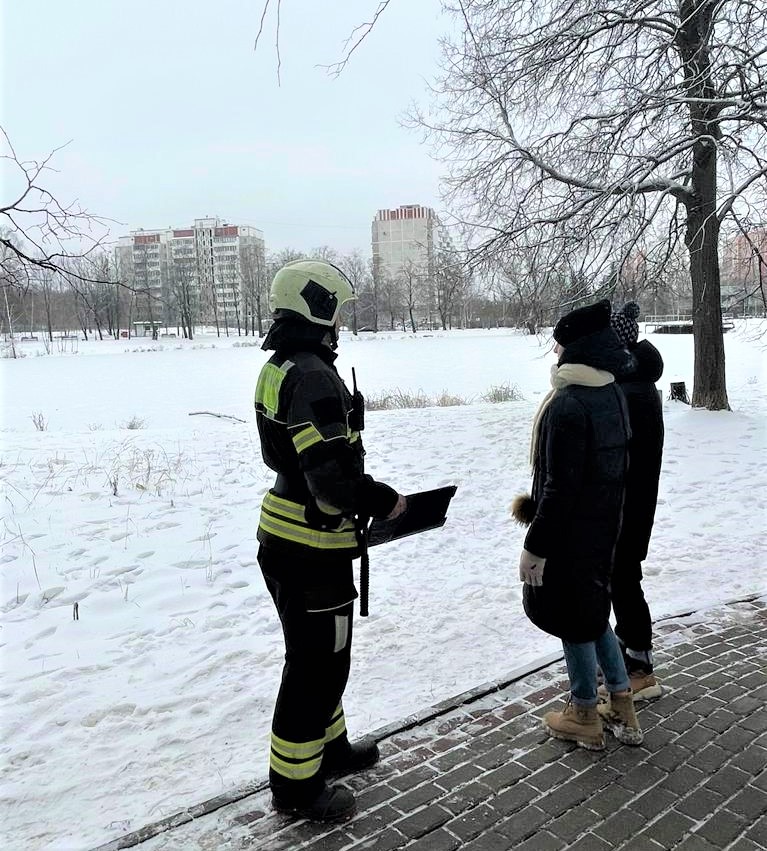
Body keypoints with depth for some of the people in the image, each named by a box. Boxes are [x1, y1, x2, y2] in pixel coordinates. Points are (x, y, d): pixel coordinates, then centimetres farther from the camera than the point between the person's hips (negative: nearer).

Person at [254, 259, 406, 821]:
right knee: (319, 663, 7)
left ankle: (328, 743, 45)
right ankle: (296, 784, 25)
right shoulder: (313, 376, -23)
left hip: (283, 537, 10)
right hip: (314, 550, -10)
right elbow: (332, 473, -29)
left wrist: (360, 496, 14)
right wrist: (382, 500, -11)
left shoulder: (277, 369, 10)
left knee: (318, 654, 25)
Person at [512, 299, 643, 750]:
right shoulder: (614, 394, 5)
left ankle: (584, 718, 27)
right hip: (603, 526, 9)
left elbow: (560, 486, -24)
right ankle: (623, 709, 33)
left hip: (570, 533, -9)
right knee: (593, 612, 23)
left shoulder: (568, 405, -24)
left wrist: (535, 546, -17)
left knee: (572, 620, 9)